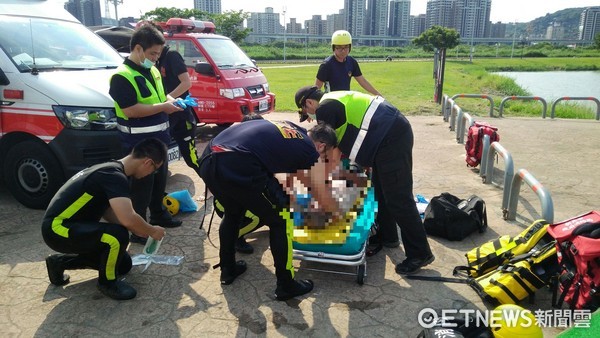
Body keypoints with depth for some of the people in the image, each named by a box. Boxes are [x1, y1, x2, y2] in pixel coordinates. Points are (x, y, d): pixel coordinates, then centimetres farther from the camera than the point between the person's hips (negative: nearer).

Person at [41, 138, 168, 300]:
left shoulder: (112, 170, 7)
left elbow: (109, 212, 14)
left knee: (123, 264, 11)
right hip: (58, 228, -10)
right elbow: (128, 218, -35)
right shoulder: (114, 176, -24)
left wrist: (141, 230, 8)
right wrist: (151, 231, -15)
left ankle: (60, 262, 23)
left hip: (74, 225, 10)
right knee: (118, 236, -31)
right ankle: (107, 282, -4)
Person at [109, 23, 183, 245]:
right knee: (141, 185, -2)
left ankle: (158, 214, 39)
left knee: (160, 179, 21)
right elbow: (130, 110, -25)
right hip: (138, 143, -9)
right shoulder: (122, 76, -17)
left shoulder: (152, 71, 11)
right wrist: (163, 107, -23)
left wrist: (170, 100, 1)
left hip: (159, 138, 9)